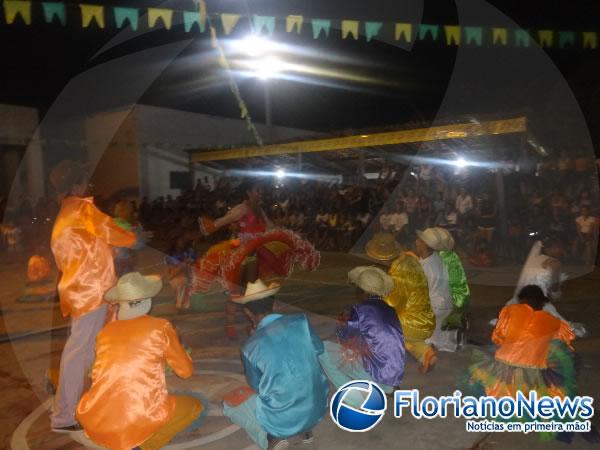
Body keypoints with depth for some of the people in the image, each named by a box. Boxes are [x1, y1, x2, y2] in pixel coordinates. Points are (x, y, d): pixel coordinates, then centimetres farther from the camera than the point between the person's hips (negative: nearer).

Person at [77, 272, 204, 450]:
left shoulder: (105, 332, 11)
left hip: (94, 424, 6)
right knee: (194, 406, 19)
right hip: (138, 423, -5)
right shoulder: (161, 327, -1)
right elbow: (186, 370, 12)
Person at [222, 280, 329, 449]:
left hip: (282, 421, -3)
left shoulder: (250, 346, -14)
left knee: (229, 403, 20)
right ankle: (303, 430, 18)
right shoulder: (300, 321, -9)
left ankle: (272, 436, 1)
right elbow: (318, 351, 8)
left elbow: (256, 386, 3)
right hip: (317, 409, 4)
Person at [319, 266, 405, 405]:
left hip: (377, 375, -8)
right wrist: (351, 322, 32)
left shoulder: (360, 309, -9)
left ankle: (359, 401, -1)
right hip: (396, 377, 8)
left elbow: (344, 337, 5)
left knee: (324, 349, 0)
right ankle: (385, 388, 16)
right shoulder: (390, 310, 10)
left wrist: (341, 327, 28)